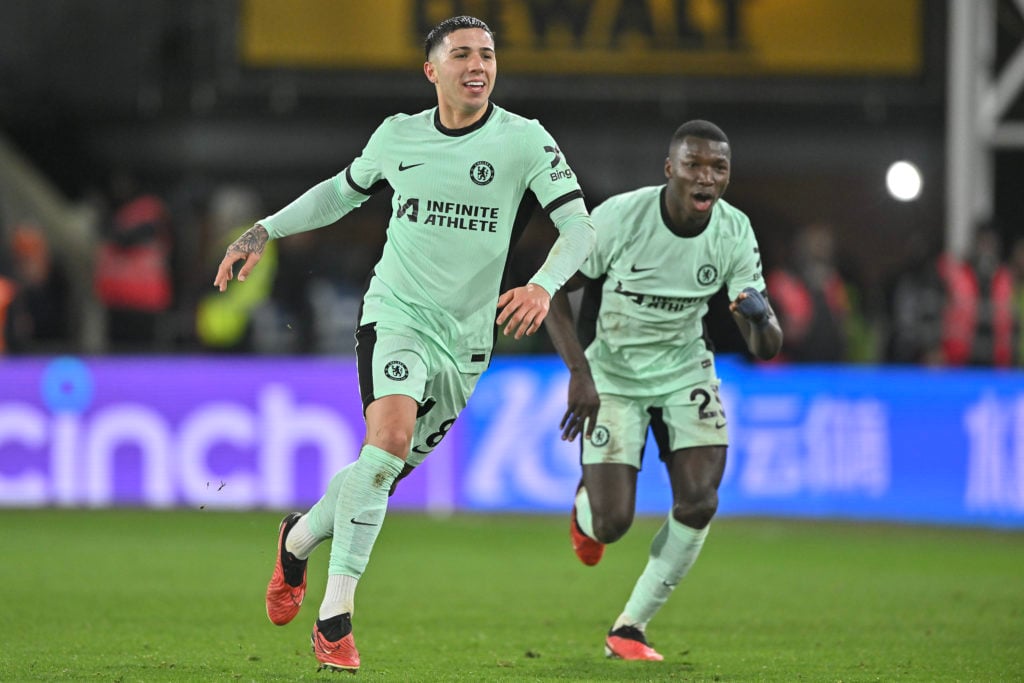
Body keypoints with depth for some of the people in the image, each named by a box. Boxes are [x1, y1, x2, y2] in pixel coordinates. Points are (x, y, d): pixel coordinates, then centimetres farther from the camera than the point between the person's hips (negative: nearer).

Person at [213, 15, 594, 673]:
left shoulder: (524, 140, -6)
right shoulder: (398, 136, 1)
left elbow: (580, 228, -13)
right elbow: (343, 191, 21)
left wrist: (543, 286, -31)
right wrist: (264, 231, 14)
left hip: (467, 336, 2)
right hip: (396, 313, -2)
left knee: (386, 471, 8)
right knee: (390, 437, -26)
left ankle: (299, 538, 40)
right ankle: (335, 616, -20)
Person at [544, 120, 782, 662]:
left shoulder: (734, 233, -13)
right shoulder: (619, 218, -23)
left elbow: (765, 348, -11)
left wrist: (760, 315, -36)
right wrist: (579, 372, -24)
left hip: (685, 370, 3)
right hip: (610, 373, -3)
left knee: (699, 504, -14)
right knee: (612, 524, -10)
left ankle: (629, 629, 4)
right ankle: (584, 508, 31)